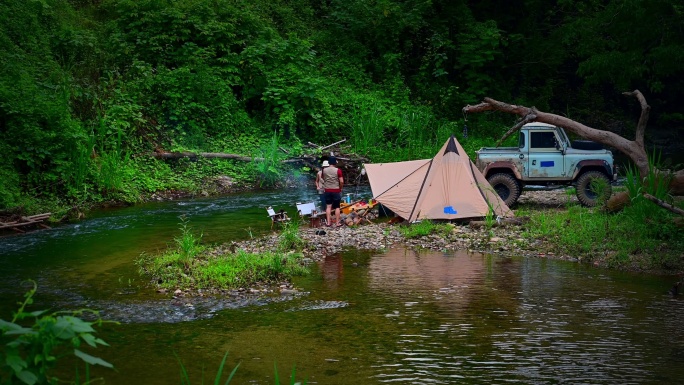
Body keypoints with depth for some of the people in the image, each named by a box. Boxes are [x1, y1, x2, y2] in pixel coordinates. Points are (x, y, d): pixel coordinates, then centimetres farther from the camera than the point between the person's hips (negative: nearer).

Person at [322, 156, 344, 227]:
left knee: (328, 206, 8)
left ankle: (328, 222, 6)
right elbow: (341, 181, -12)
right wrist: (340, 188, 3)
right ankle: (337, 223, 4)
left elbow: (323, 178, 15)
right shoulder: (338, 170, -11)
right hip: (336, 191, -3)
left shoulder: (324, 170, 0)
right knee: (337, 207, 3)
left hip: (327, 190, 3)